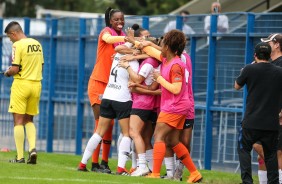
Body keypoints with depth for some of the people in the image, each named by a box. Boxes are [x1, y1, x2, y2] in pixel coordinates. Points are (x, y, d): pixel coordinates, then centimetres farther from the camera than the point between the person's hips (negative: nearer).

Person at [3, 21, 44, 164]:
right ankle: (32, 148, -3)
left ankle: (20, 157, -3)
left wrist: (7, 73, 4)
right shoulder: (37, 44, 9)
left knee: (18, 121, 0)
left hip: (21, 84, -6)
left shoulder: (18, 45, -11)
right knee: (29, 120, 17)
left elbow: (15, 69, -15)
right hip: (36, 84, 6)